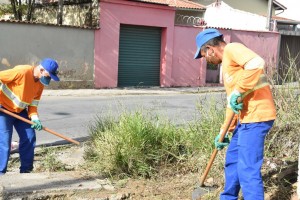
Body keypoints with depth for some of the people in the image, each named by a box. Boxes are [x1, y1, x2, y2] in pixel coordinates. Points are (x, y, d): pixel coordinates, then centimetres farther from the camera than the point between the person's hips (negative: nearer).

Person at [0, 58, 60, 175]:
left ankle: (26, 171, 14)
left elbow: (33, 103, 3)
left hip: (20, 111, 8)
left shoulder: (40, 84, -1)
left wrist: (34, 118, -13)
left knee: (29, 138, 2)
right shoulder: (22, 71, -25)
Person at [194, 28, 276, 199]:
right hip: (246, 117, 11)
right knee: (232, 161, 22)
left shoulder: (232, 49, -7)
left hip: (256, 116, -11)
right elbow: (231, 103, 25)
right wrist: (224, 131, 25)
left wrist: (238, 91, -21)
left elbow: (257, 64, -28)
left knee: (247, 169, -8)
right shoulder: (226, 63, 22)